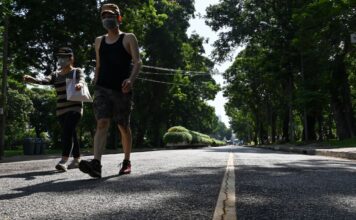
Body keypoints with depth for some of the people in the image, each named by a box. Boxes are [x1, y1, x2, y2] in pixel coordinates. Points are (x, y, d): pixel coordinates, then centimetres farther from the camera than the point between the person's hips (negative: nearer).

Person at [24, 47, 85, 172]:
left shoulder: (77, 71, 4)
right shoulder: (55, 75, 13)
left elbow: (81, 79, -18)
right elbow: (45, 81, -6)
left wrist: (79, 84, -44)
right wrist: (32, 79, -27)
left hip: (75, 107, -5)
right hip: (61, 110, 5)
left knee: (67, 132, -21)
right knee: (70, 134, 11)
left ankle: (63, 161, -26)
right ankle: (77, 160, 23)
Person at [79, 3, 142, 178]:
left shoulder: (128, 38, 4)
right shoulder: (99, 41, 17)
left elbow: (137, 62, -8)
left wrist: (131, 79, -26)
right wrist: (95, 87, 17)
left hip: (122, 90, -2)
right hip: (102, 89, 3)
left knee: (124, 127, 6)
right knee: (101, 124, -15)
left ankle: (126, 162, 23)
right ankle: (96, 164, -25)